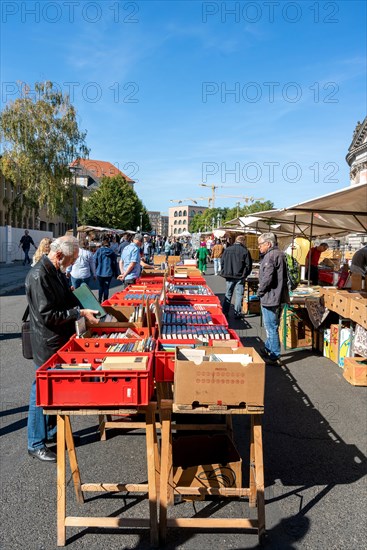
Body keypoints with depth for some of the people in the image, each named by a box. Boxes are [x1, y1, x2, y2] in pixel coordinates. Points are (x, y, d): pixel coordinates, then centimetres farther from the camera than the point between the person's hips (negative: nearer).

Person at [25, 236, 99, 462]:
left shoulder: (57, 271, 8)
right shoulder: (39, 276, -21)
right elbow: (48, 315, -25)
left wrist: (84, 306, 7)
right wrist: (80, 312, -22)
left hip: (61, 340, 9)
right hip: (47, 344, -9)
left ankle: (52, 430, 36)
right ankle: (36, 444, 18)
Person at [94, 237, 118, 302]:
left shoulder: (99, 251, -6)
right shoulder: (112, 252, -3)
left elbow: (95, 262, -6)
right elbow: (115, 264, 2)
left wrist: (95, 271, 4)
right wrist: (116, 274, 10)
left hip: (100, 273, 0)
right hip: (109, 273, 0)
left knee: (100, 287, 16)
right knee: (106, 287, 9)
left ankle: (99, 300, 13)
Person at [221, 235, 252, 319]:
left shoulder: (227, 250, 1)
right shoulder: (245, 251, -9)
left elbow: (222, 262, 4)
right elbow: (248, 265, -6)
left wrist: (224, 272, 13)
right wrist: (245, 274, 9)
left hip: (229, 276, 3)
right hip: (240, 277, -3)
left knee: (228, 294, 13)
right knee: (239, 295, 6)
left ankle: (225, 312, 15)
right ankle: (237, 313, 6)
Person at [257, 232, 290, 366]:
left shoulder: (271, 256, -18)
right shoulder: (279, 254, 14)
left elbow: (267, 278, -25)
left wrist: (259, 291, -10)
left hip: (270, 298, -11)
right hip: (277, 297, 11)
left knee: (271, 328, -2)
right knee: (271, 326, 22)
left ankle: (274, 357, 6)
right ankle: (269, 349, 37)